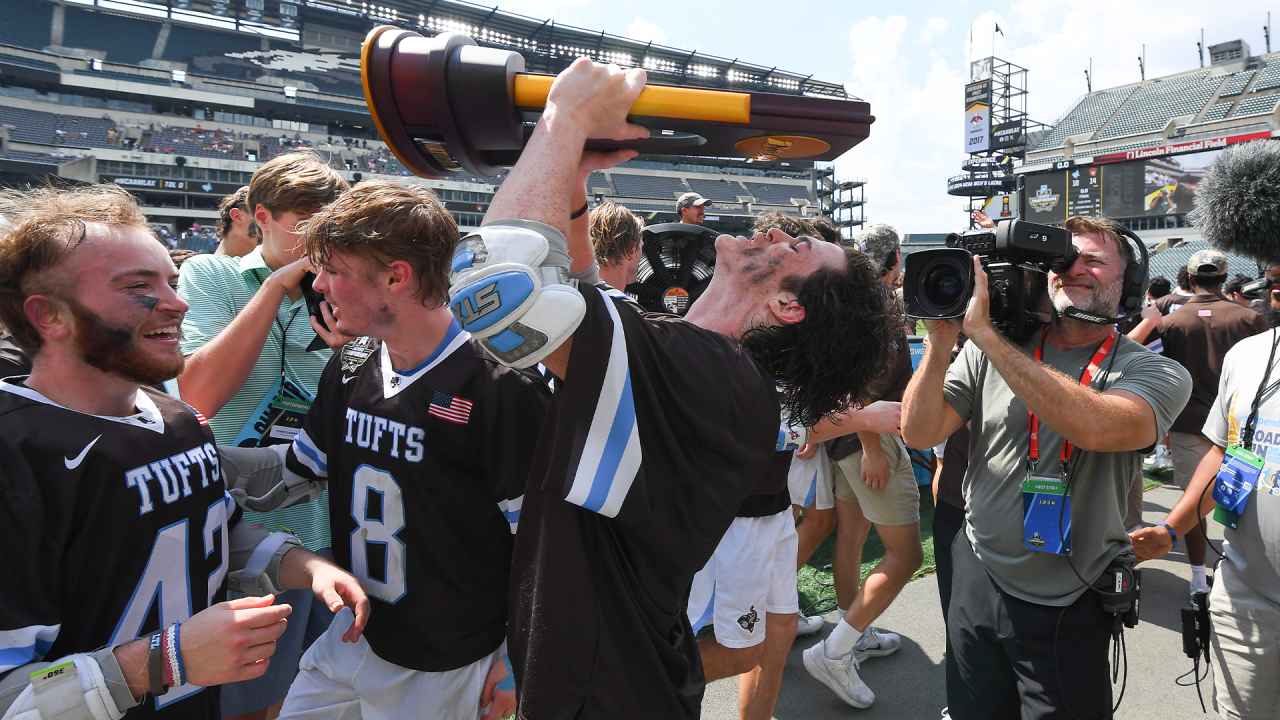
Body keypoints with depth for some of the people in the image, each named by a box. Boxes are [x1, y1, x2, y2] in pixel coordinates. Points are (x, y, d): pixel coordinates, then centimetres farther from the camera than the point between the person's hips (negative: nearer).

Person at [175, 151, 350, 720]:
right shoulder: (210, 276, -3)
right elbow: (200, 396, -19)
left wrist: (346, 346, -19)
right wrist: (279, 284, -18)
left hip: (338, 527, 3)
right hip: (250, 529, -3)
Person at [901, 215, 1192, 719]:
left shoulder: (1157, 373, -9)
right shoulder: (991, 351, -1)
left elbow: (1093, 427, -32)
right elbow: (919, 433, -8)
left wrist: (985, 333, -32)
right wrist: (941, 340, -21)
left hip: (1068, 608, -2)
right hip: (977, 583, 3)